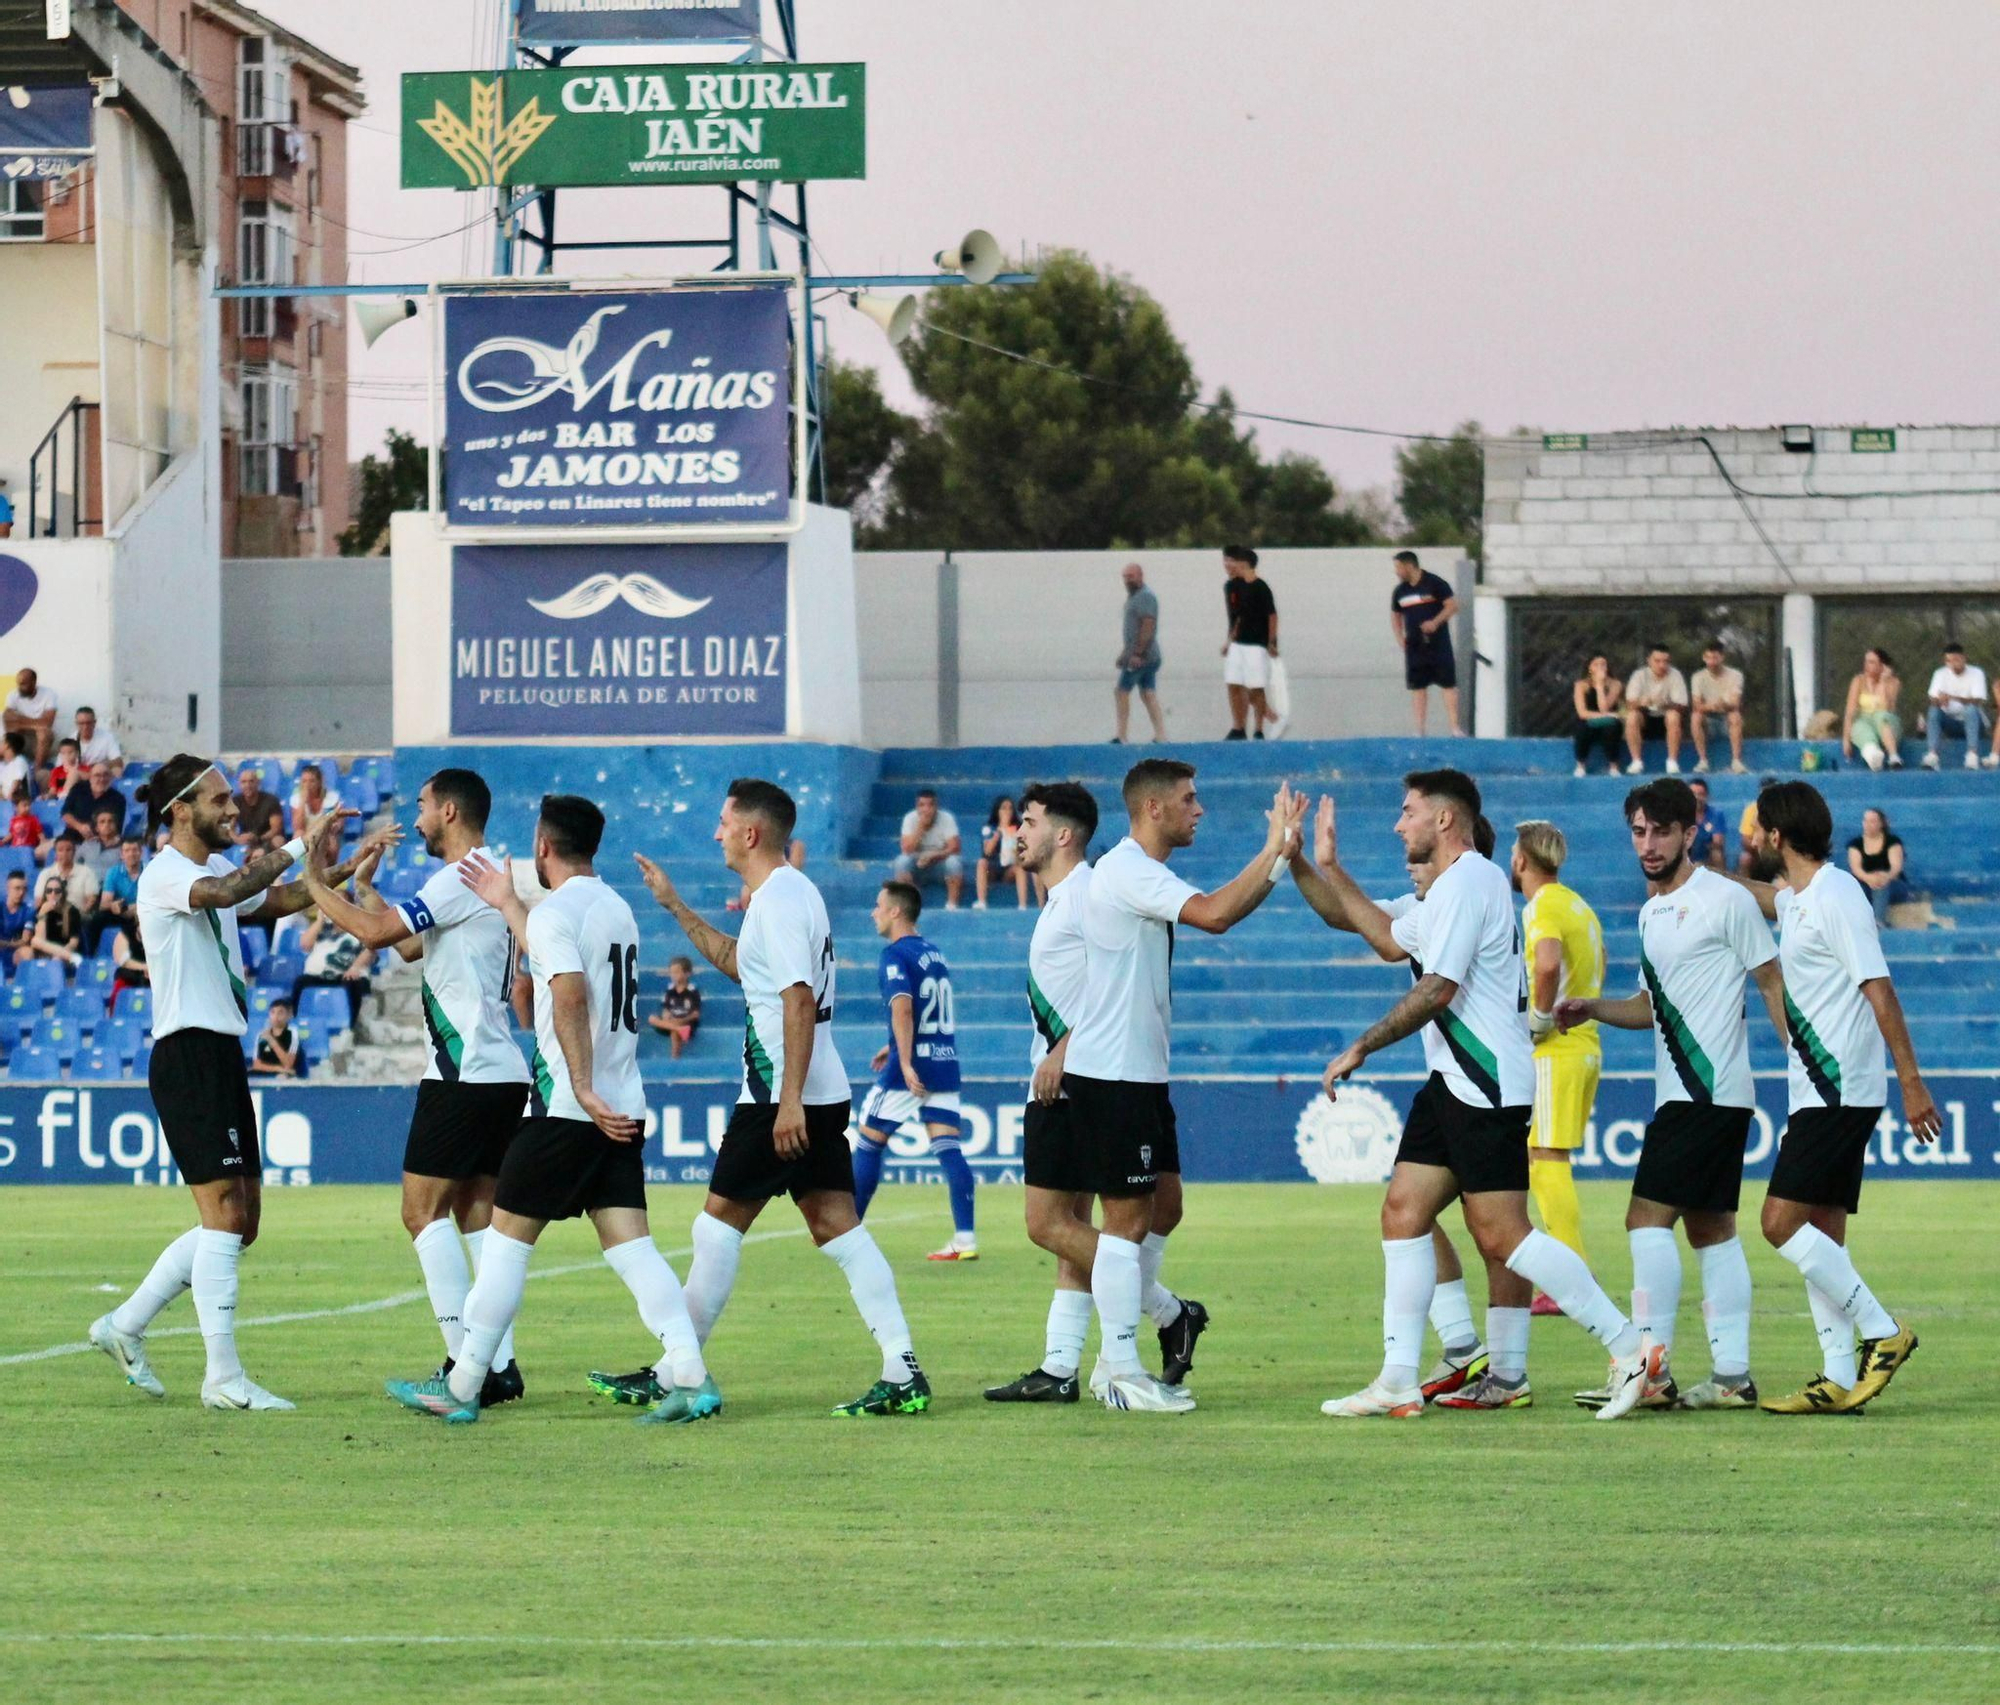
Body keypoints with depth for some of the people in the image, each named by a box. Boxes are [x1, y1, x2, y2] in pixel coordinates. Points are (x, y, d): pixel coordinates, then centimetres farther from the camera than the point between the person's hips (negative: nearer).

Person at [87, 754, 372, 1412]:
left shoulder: (218, 869, 17)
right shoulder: (165, 874, -11)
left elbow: (286, 899, 18)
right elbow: (224, 893, -31)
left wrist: (333, 870, 1)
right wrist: (298, 847, -27)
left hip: (223, 1058, 10)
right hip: (187, 1055, -10)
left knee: (240, 1221, 10)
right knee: (226, 1214, -12)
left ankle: (125, 1326, 20)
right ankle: (223, 1377, -10)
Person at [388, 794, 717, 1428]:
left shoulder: (555, 913, -10)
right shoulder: (616, 910, 17)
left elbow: (571, 996, -26)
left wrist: (583, 1090, -29)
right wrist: (506, 904, 45)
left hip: (567, 1111, -7)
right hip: (623, 1110, 7)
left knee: (507, 1238, 2)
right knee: (630, 1245, 1)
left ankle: (461, 1388, 7)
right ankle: (688, 1375, -14)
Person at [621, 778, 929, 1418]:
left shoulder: (777, 900, -13)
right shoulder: (792, 892, 18)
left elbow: (800, 999, -22)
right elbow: (738, 963, 35)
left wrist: (789, 1099, -26)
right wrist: (675, 907, 37)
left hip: (782, 1099, -10)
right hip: (822, 1096, 10)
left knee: (720, 1221, 0)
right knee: (838, 1226, 3)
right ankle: (903, 1373, -6)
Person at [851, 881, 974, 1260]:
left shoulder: (896, 955, -10)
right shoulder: (935, 955, 16)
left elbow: (903, 1008, -23)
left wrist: (905, 1063, -29)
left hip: (909, 1069, -7)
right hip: (945, 1062, 7)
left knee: (868, 1143, 6)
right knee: (948, 1149, 0)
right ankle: (965, 1239, -10)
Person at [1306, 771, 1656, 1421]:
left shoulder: (1466, 883, -13)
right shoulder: (1449, 888, 20)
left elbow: (1436, 990, -20)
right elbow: (1390, 939, 37)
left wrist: (1361, 1048, -14)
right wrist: (1324, 869, 36)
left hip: (1486, 1086, -11)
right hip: (1455, 1084, 11)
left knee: (1502, 1235, -13)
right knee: (1403, 1212, 5)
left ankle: (1629, 1349, -11)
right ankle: (1398, 1383, 3)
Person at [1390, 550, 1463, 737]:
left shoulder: (1435, 583, -6)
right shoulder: (1400, 591, 10)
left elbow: (1453, 605, -7)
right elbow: (1395, 616, 21)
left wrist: (1436, 622, -19)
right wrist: (1400, 638, 6)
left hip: (1438, 643, -5)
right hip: (1414, 645, 5)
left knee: (1448, 685, -6)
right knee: (1417, 687, 3)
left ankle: (1455, 727, -7)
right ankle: (1419, 731, 6)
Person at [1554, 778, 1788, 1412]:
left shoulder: (1726, 901, -9)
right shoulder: (1651, 913, 16)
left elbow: (1774, 984, -7)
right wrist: (1594, 1009, 8)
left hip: (1710, 1092, -9)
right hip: (1679, 1093, 9)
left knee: (1648, 1218, -14)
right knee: (1710, 1229, 8)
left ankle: (1650, 1370, -16)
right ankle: (1732, 1376, 9)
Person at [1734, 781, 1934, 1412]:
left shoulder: (1836, 895, -13)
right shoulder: (1795, 898, 15)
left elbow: (1879, 991, -17)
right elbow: (1759, 895, 41)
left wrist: (1911, 1082, -20)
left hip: (1841, 1092, -10)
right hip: (1816, 1093, 10)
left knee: (1783, 1222, -14)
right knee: (1820, 1235, 6)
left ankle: (1882, 1333, -10)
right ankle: (1838, 1379, 5)